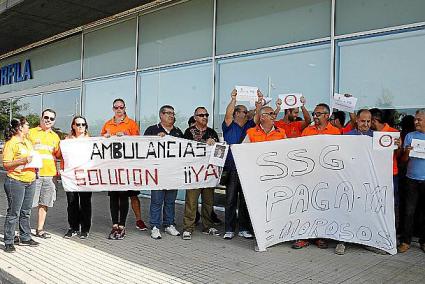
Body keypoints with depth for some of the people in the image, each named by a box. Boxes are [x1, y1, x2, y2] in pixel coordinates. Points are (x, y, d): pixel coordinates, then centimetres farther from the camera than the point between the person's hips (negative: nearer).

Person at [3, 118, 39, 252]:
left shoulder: (28, 142, 14)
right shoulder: (11, 143, -9)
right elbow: (6, 165, -14)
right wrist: (22, 161, -24)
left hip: (30, 181, 7)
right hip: (16, 181, -7)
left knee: (26, 212, 14)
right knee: (13, 213, -1)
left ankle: (25, 238, 25)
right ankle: (8, 242, 8)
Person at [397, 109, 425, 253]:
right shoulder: (410, 136, 6)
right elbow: (404, 159, 5)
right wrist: (406, 152, -16)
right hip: (412, 179, 0)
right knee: (409, 211, 0)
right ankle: (405, 241, 6)